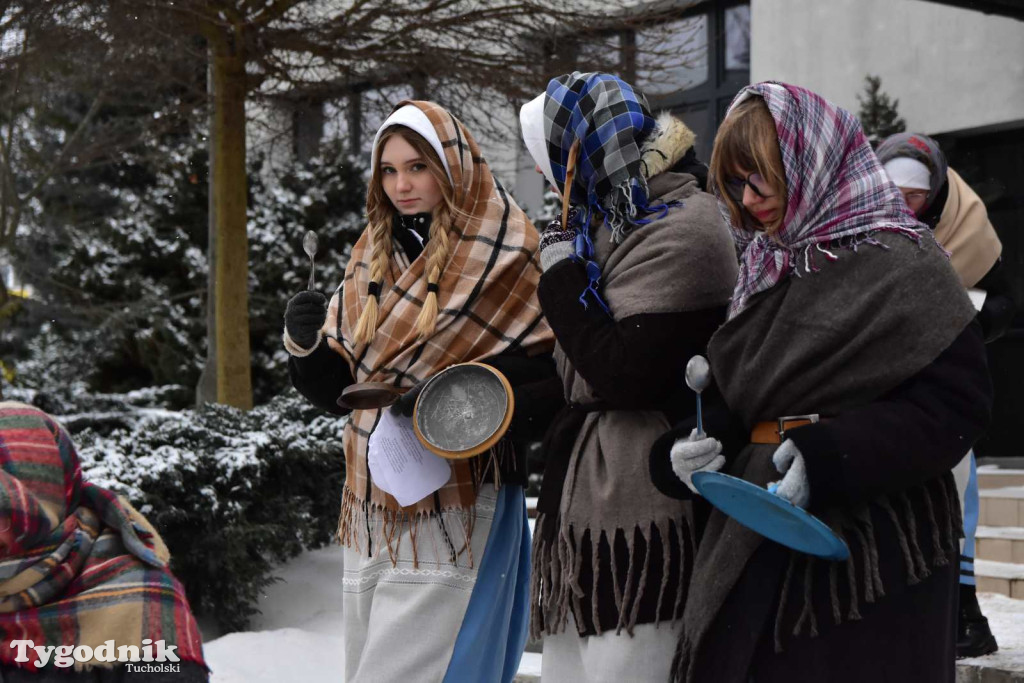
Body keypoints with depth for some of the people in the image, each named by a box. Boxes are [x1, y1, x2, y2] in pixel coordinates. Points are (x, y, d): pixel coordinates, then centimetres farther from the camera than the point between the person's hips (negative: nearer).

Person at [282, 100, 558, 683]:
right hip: (373, 511, 7)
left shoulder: (503, 255, -6)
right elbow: (340, 386, 13)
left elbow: (547, 373, -11)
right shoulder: (374, 255, 13)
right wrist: (309, 346, -8)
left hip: (455, 510, -7)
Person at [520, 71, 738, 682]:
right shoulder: (613, 223, 18)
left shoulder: (679, 230, -12)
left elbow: (624, 374, -18)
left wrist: (562, 278, -9)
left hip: (639, 512, -10)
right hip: (586, 505, 10)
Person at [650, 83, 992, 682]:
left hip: (870, 538, -6)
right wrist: (685, 449, -4)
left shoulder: (900, 265, -8)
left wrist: (826, 459, -25)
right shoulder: (765, 269, 15)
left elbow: (956, 401, -16)